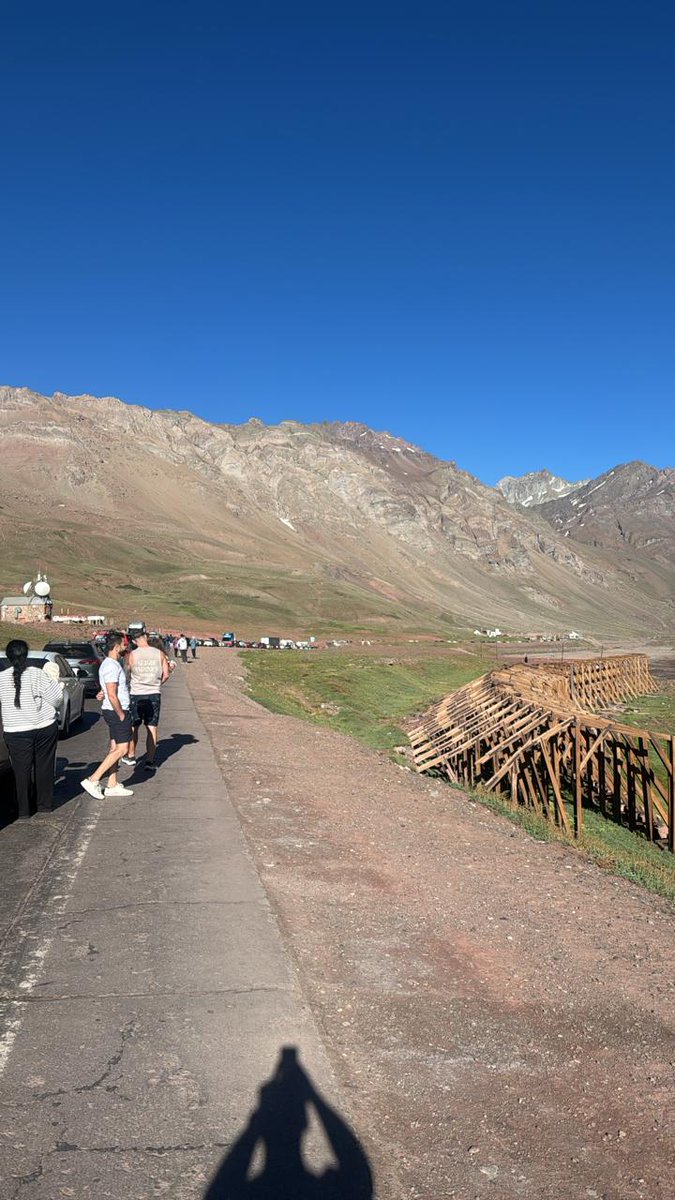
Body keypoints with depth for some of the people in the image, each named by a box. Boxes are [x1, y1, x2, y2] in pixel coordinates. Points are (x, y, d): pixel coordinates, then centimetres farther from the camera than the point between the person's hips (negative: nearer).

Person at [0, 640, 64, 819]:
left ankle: (24, 811, 10)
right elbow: (56, 698, -9)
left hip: (16, 733, 0)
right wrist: (56, 682, 8)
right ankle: (45, 805, 22)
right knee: (44, 767, 13)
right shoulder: (38, 674, -8)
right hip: (45, 728, 0)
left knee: (21, 771, 8)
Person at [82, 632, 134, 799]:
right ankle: (93, 780, -8)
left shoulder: (109, 663, 13)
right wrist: (121, 715, -18)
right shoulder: (112, 666, -20)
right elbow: (112, 695, -24)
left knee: (115, 748, 12)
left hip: (114, 711, 10)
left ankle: (112, 786, 17)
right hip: (116, 712, -10)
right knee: (121, 749, -8)